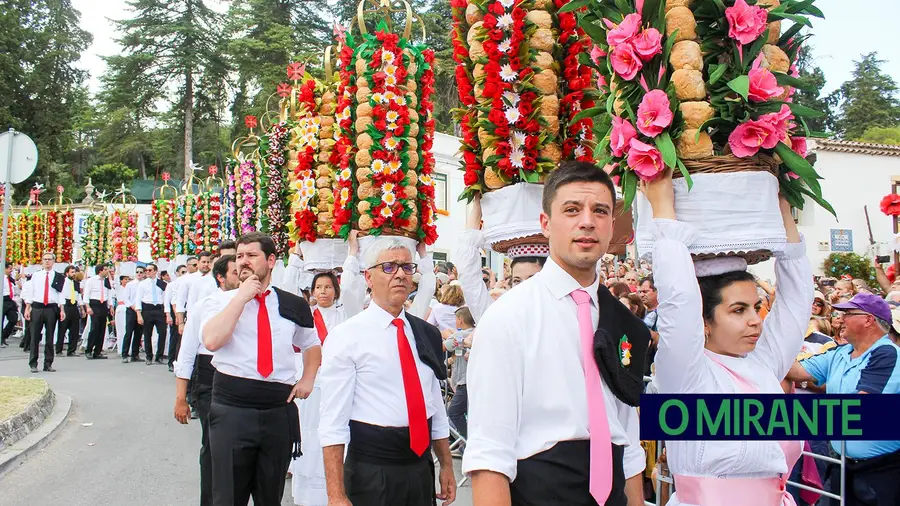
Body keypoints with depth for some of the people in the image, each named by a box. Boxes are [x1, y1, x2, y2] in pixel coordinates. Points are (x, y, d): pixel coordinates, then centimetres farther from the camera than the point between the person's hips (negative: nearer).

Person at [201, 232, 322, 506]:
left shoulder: (293, 305, 7)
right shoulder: (221, 300, 2)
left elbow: (312, 344, 24)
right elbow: (211, 340, -17)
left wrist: (307, 380, 8)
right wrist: (242, 296, -13)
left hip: (280, 410, 2)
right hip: (231, 409, -2)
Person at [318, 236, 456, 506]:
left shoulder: (427, 334, 7)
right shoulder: (346, 336, -10)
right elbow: (333, 420, -13)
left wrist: (447, 466, 15)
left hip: (422, 466, 5)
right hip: (371, 472, -5)